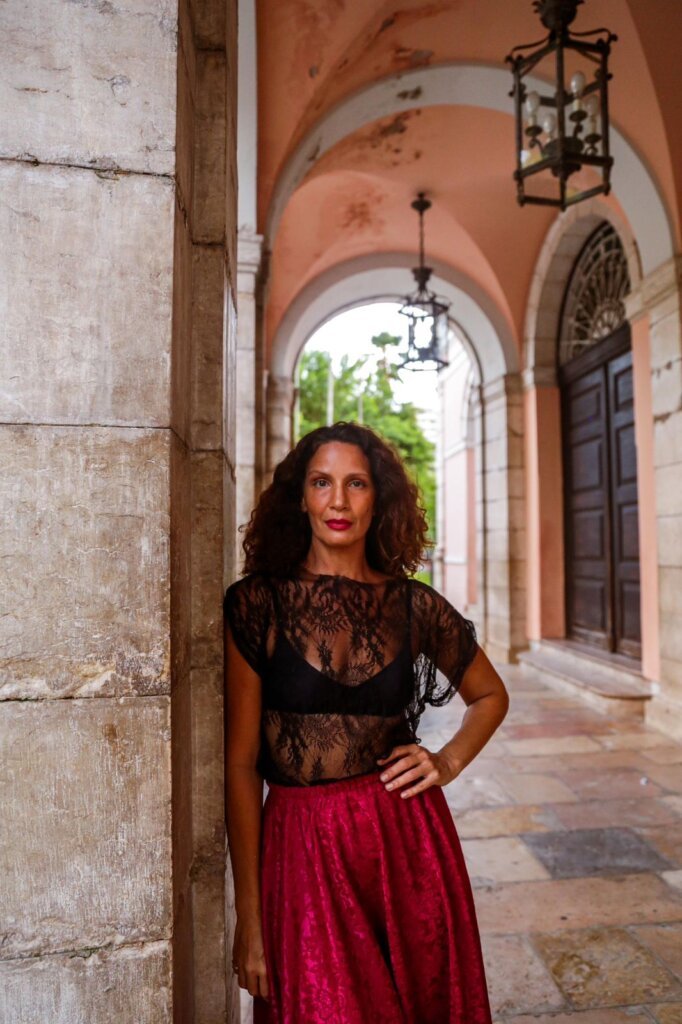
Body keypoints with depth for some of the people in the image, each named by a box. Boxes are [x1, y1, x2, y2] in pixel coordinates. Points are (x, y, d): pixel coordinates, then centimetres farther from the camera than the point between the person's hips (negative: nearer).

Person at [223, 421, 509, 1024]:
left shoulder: (414, 605, -2)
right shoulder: (256, 602, -8)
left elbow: (491, 696, 16)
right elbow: (240, 762, -8)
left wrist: (448, 763, -1)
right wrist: (249, 913, -7)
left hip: (409, 841, 3)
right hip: (300, 850, -2)